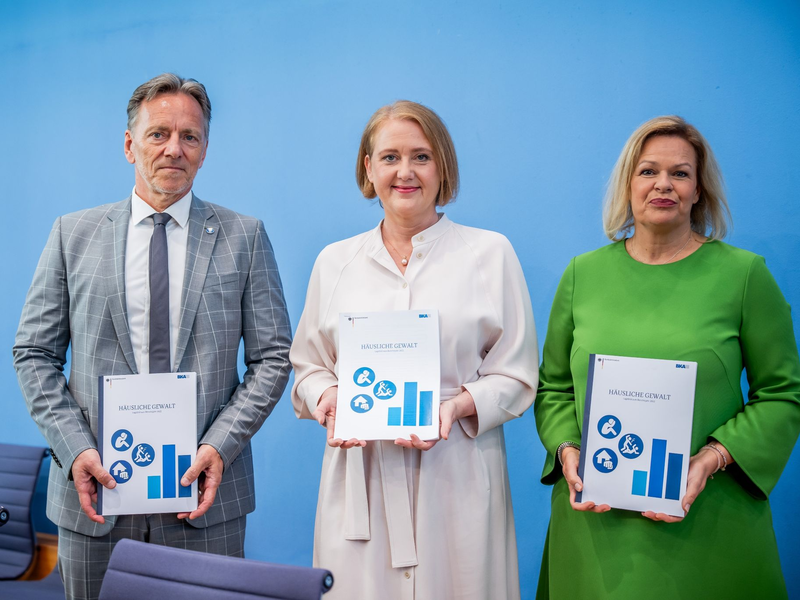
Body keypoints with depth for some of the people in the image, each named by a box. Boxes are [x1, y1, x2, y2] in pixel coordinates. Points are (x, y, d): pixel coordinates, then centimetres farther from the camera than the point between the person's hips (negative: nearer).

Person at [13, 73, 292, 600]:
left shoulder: (244, 237, 3)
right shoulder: (74, 234, 6)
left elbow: (273, 357, 0)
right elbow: (33, 354, 5)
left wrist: (220, 445, -11)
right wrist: (74, 448, -7)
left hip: (204, 493, -1)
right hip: (94, 489, 1)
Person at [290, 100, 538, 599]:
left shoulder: (491, 253, 3)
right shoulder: (334, 262, 10)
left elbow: (516, 376, 2)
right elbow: (308, 366, 14)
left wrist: (456, 406, -15)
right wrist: (328, 399, -8)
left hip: (454, 478, -1)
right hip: (360, 473, 2)